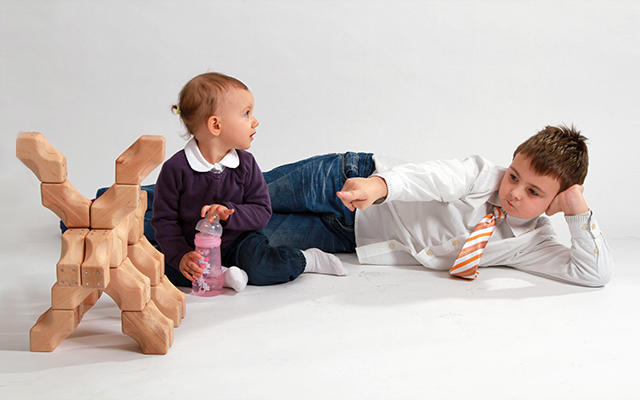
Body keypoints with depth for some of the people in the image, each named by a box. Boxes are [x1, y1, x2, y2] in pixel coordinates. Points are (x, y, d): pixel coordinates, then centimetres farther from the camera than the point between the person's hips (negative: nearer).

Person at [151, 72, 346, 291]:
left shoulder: (246, 163, -5)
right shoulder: (176, 168, -15)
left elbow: (262, 211, -6)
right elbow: (165, 220, -11)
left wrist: (229, 213, -25)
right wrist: (181, 256, -25)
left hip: (237, 242, 1)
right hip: (194, 248, -1)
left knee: (258, 267, -26)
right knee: (169, 268, -29)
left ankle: (304, 259, -2)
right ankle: (221, 277, -22)